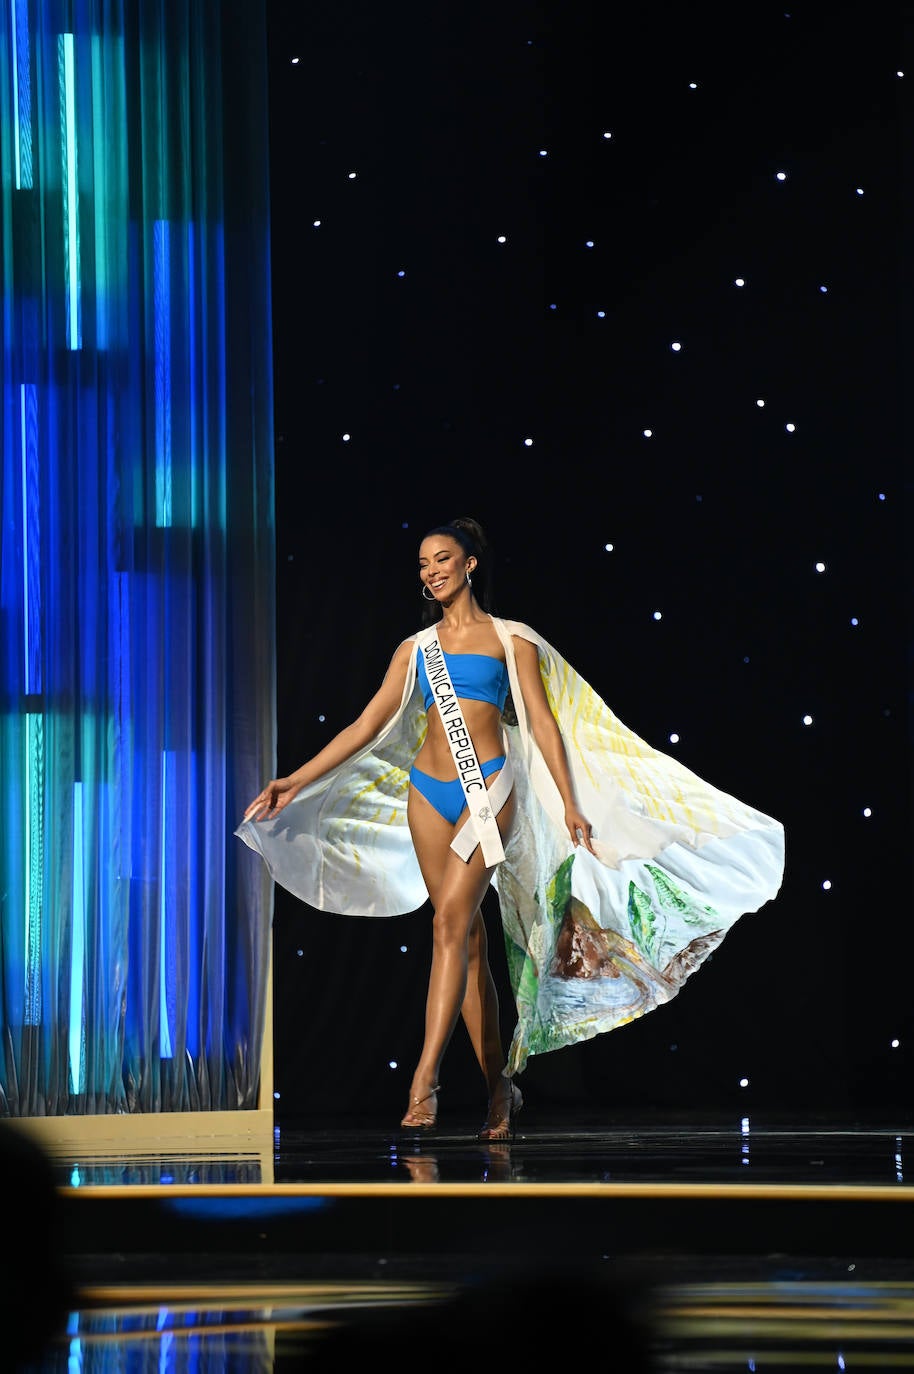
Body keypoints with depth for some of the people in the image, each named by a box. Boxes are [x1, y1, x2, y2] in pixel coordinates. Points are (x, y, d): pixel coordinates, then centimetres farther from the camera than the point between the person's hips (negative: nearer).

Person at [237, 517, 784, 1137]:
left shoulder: (510, 639, 6)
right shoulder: (417, 648, 14)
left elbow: (543, 721, 2)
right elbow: (368, 725, 13)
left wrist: (570, 804, -5)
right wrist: (297, 782, 7)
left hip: (487, 790, -4)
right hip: (428, 791, 4)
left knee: (451, 919, -20)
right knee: (467, 939, 2)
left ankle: (425, 1080, -26)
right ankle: (501, 1090, 7)